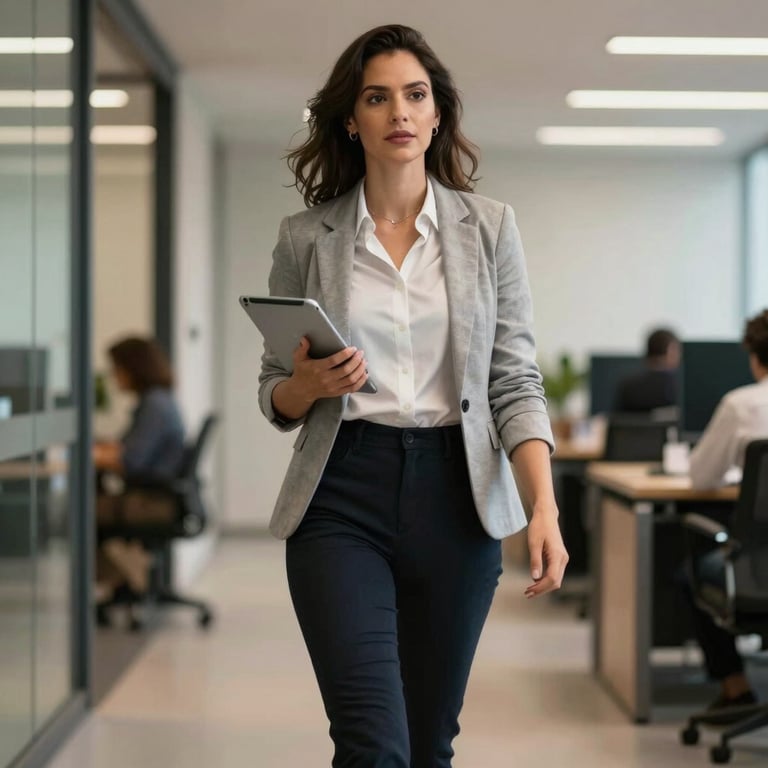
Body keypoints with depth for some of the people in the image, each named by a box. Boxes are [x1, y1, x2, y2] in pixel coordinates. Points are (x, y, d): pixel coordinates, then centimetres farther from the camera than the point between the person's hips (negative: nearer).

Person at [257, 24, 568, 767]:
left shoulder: (489, 227, 3)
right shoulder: (304, 237, 3)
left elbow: (515, 382, 1)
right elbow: (274, 393, 10)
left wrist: (544, 508, -12)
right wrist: (308, 387, -14)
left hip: (455, 494, 1)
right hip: (341, 495, -1)